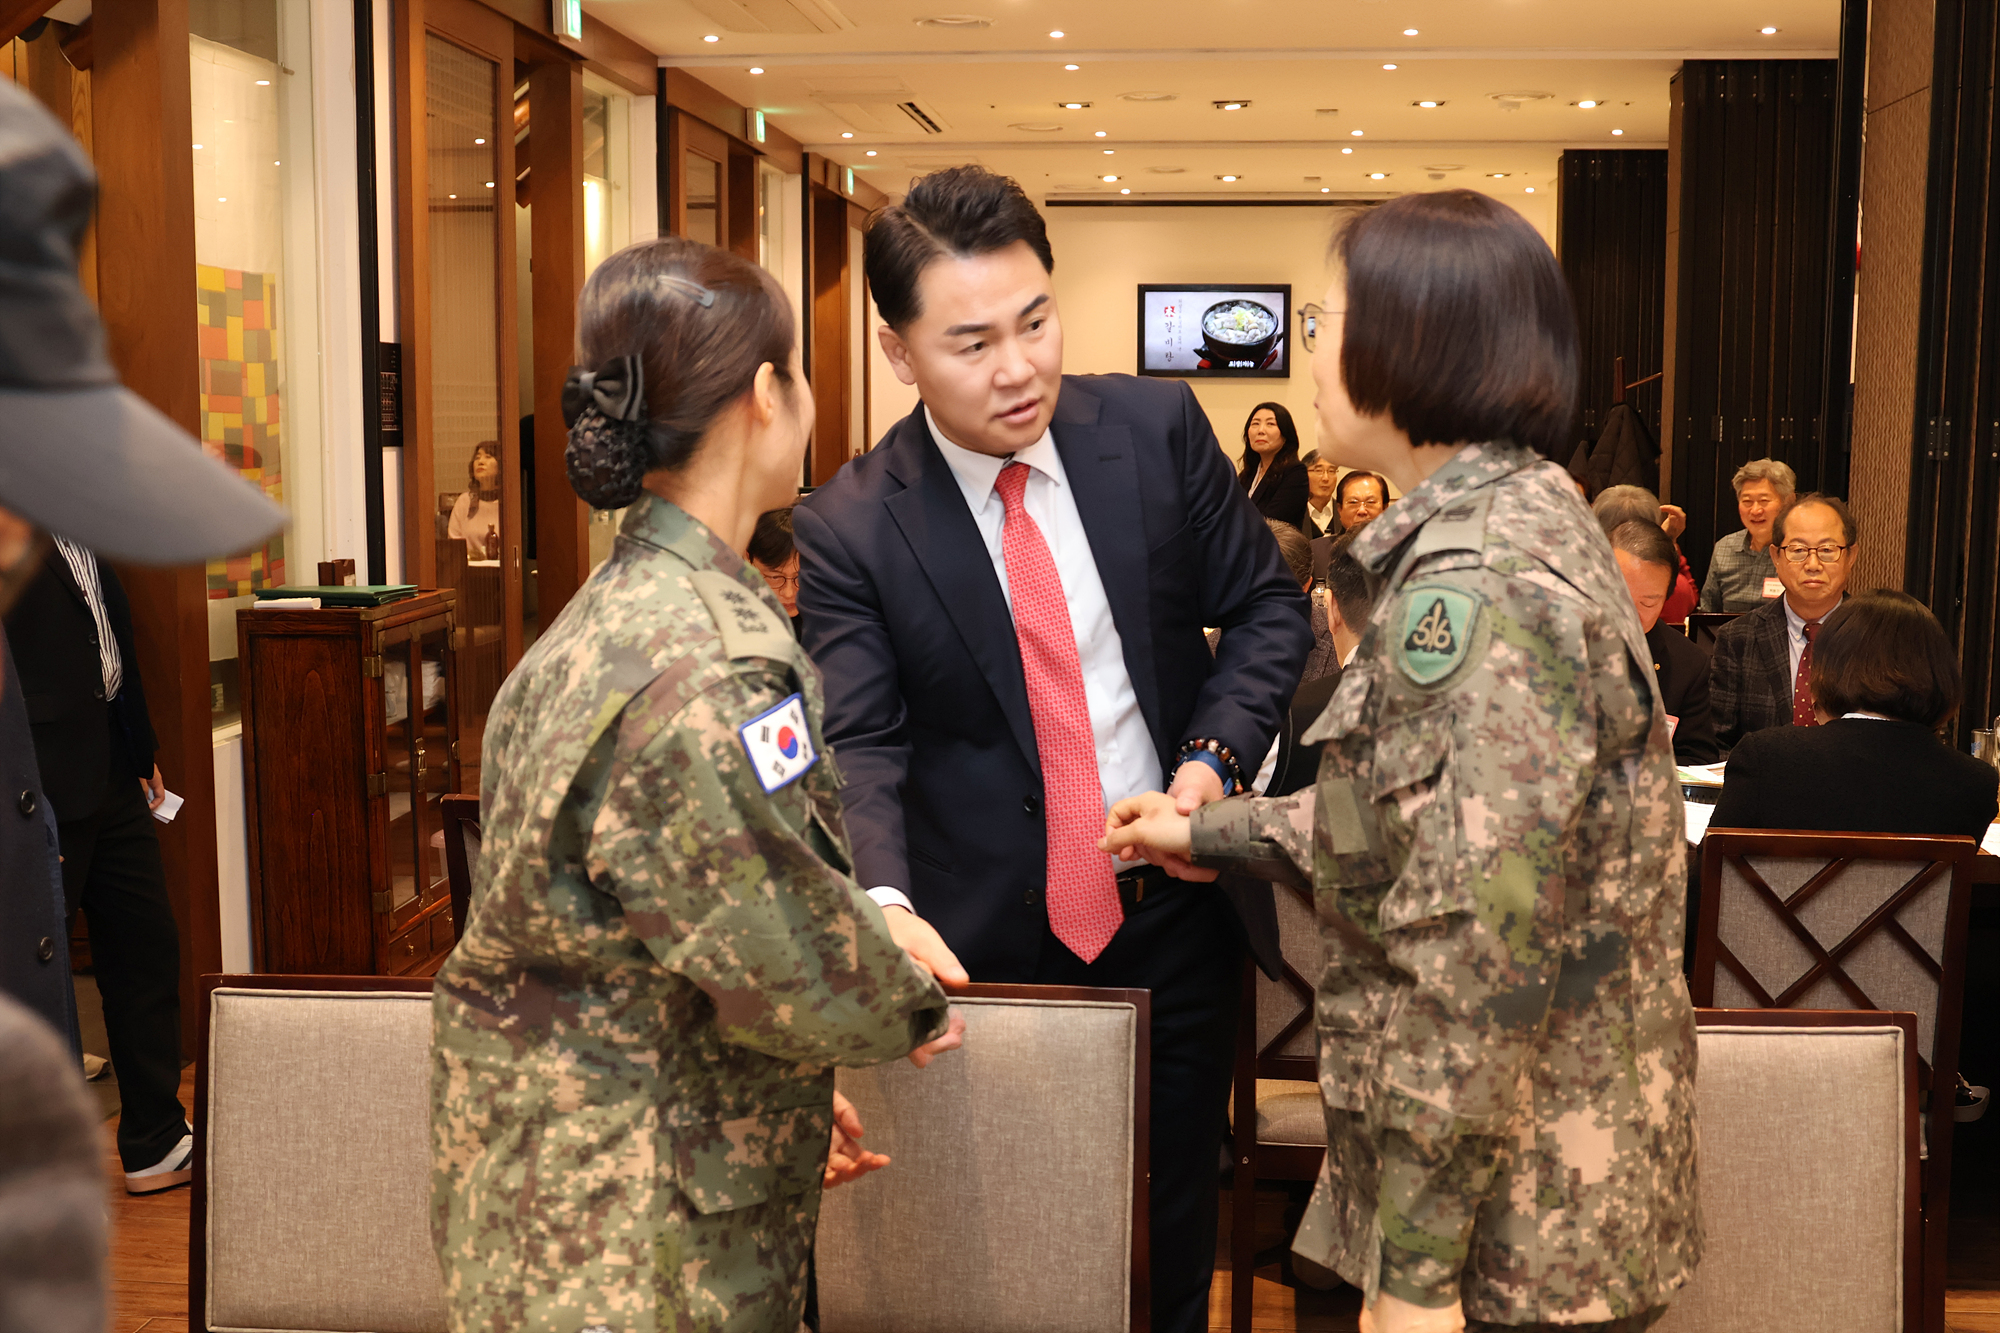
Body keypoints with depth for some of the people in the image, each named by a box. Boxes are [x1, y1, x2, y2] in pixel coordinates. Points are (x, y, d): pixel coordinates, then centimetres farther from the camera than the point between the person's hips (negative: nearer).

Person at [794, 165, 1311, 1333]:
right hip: (993, 936, -2)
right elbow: (860, 747, -16)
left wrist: (1214, 760, -13)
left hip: (1178, 906, 2)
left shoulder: (1157, 429, -5)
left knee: (1176, 1225, 19)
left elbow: (1268, 604, 3)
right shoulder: (849, 527, -12)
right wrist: (883, 902, -34)